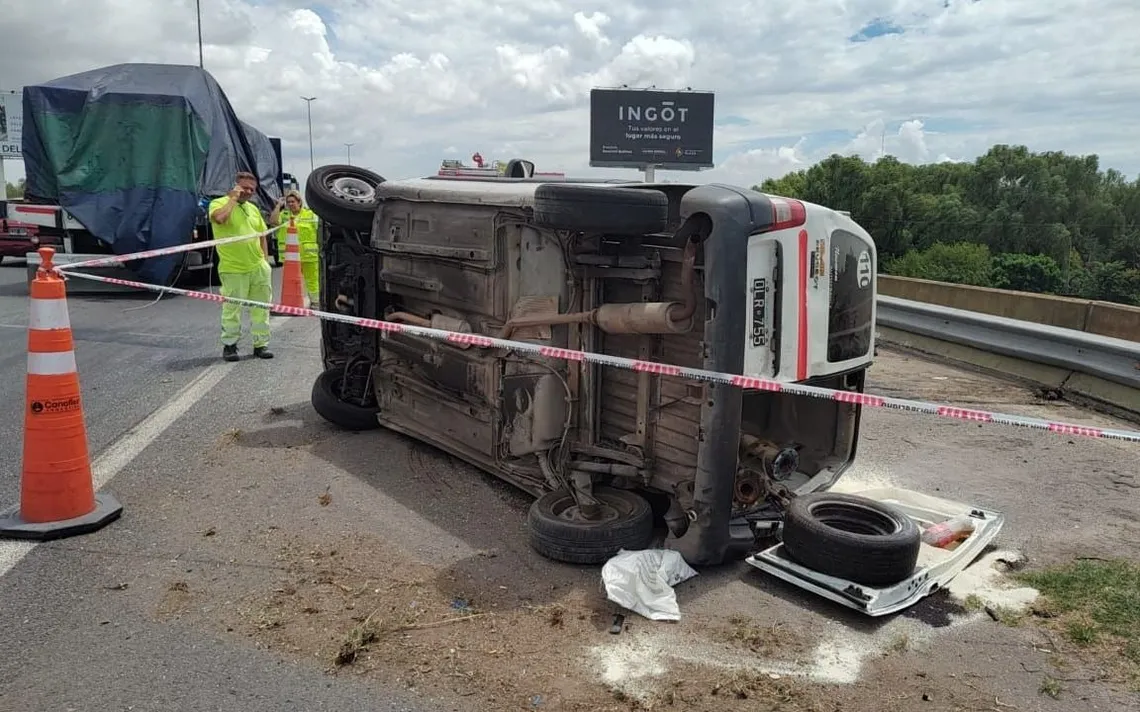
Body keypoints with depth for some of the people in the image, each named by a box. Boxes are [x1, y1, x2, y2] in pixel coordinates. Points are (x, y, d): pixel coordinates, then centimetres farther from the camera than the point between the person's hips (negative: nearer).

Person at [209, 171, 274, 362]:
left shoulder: (253, 209, 16)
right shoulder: (219, 203, -3)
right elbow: (219, 218, -28)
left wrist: (265, 260, 14)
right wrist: (233, 198, -15)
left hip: (258, 268, 6)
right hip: (233, 269, -6)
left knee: (261, 307, 8)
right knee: (232, 309, 0)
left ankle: (260, 344, 17)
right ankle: (229, 345, 13)